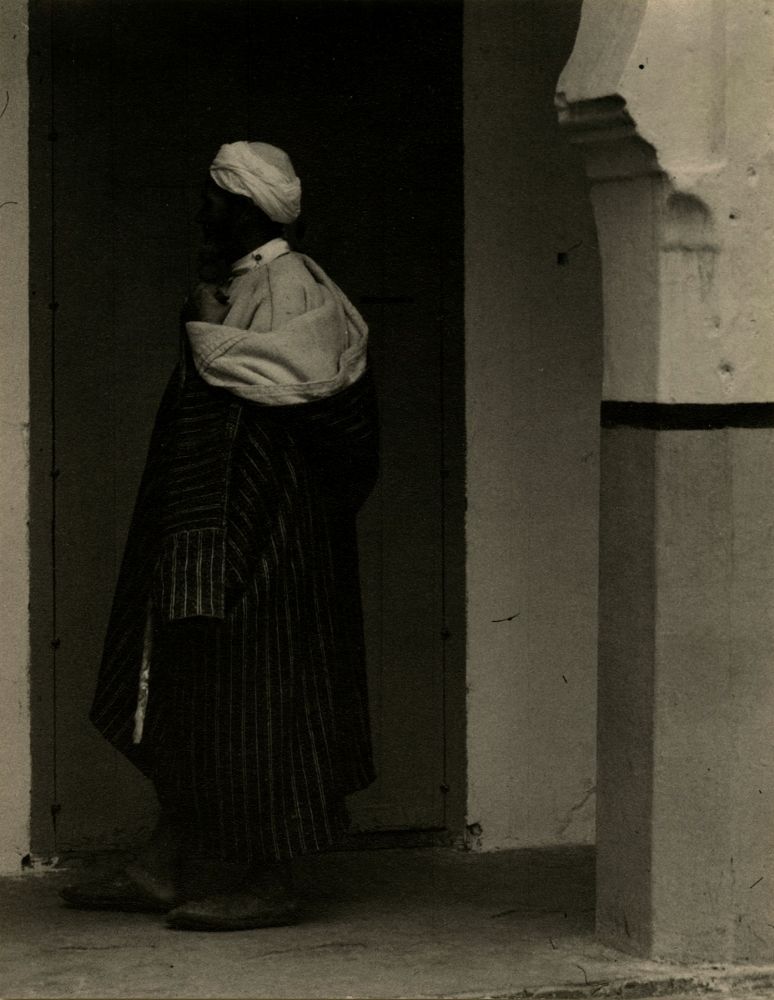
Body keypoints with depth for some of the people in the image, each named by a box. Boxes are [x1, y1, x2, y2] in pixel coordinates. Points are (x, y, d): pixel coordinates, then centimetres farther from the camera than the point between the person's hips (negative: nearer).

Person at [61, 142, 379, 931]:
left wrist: (209, 332, -16)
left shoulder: (288, 287, -13)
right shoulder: (232, 284, 15)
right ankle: (174, 866, 19)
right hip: (205, 537, 10)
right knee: (193, 704, 12)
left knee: (245, 701, -6)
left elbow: (300, 389, -24)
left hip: (262, 538, -10)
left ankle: (260, 882, 1)